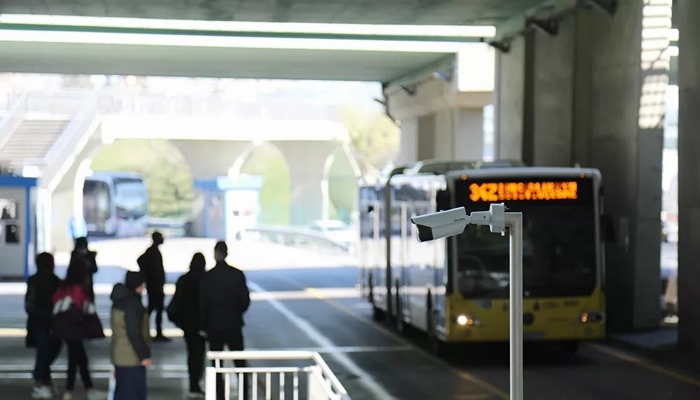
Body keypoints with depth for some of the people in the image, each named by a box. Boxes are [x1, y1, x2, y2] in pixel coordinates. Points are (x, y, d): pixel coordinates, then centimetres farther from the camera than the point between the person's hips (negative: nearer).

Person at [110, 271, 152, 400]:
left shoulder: (120, 301, 12)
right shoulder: (133, 303, -18)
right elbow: (134, 334, -22)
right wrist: (144, 355, -15)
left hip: (120, 356, 10)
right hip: (132, 359, -10)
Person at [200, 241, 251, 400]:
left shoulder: (207, 277, -7)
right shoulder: (237, 274, -7)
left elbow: (202, 304, -3)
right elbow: (245, 300, -4)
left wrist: (204, 326, 7)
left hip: (214, 327, 0)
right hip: (234, 325, 0)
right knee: (240, 363, 8)